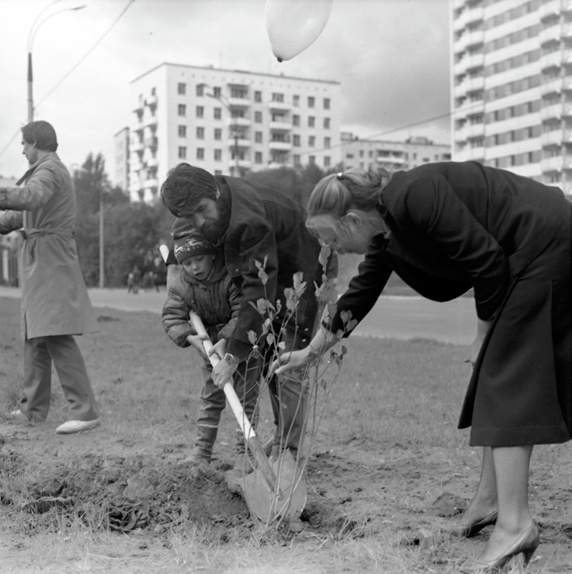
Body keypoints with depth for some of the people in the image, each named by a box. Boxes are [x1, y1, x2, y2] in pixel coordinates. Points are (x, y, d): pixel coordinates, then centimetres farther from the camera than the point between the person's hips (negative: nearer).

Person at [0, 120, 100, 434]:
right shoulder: (51, 170, 22)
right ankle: (33, 407, 25)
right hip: (40, 259, 11)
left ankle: (85, 411, -17)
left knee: (56, 335, -15)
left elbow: (31, 196, -34)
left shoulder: (49, 170, -11)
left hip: (49, 258, -11)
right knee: (34, 334, 15)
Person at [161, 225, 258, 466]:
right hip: (210, 346, 4)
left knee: (246, 396, 0)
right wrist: (190, 337, -34)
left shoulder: (232, 276, -25)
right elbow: (171, 316, -17)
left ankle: (245, 449, 7)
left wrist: (226, 340, -38)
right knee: (210, 396, 8)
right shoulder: (180, 286, -11)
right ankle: (203, 448, 12)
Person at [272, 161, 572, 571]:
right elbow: (358, 297, 17)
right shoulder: (384, 233, 6)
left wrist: (485, 333, -9)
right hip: (520, 257, 9)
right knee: (498, 375, 11)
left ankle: (514, 523, -9)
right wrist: (310, 353, 24)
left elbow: (487, 258, -22)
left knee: (506, 378, -10)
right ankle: (491, 497, 18)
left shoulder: (414, 197, -23)